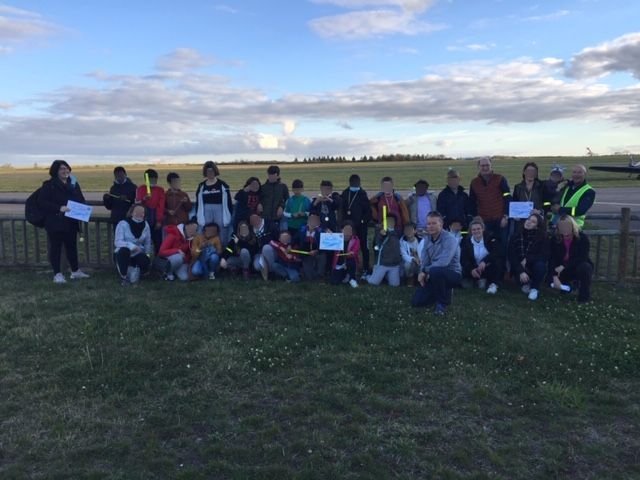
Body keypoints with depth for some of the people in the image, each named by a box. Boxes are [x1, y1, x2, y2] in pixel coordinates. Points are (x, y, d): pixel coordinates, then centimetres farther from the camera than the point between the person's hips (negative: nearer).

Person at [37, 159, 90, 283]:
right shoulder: (49, 185, -6)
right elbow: (42, 203, -13)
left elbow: (81, 200, 17)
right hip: (55, 223, -5)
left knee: (72, 246, 14)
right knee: (55, 248, 1)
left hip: (71, 222, 5)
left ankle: (75, 271, 25)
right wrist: (59, 208, -24)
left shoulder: (74, 184, 10)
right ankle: (57, 274, 7)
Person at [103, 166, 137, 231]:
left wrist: (128, 199, -19)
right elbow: (109, 206, 14)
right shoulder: (113, 188, 13)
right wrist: (106, 199, -5)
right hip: (116, 219, 4)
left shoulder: (132, 187, 2)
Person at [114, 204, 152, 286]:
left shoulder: (145, 225, 1)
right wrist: (132, 246, -36)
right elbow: (117, 242, -23)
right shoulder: (123, 224, -13)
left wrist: (147, 254, -6)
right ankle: (123, 277, -18)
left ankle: (134, 271, 7)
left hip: (137, 254, 2)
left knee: (146, 263, -30)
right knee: (124, 250, -39)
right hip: (123, 254, -2)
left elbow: (147, 243, 8)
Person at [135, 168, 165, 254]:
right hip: (144, 218, -1)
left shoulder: (160, 190, 6)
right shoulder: (140, 189, 5)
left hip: (156, 220, 1)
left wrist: (159, 220, -7)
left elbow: (161, 206, 0)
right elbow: (138, 202, -6)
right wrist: (144, 199, -28)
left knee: (158, 241, 2)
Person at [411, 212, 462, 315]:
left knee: (435, 271, -41)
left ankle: (442, 303, -17)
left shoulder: (449, 238, -22)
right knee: (417, 301, 0)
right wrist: (422, 272, -19)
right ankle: (443, 292, 24)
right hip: (434, 275, 7)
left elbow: (443, 262, -33)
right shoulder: (427, 238, 3)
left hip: (452, 273, -7)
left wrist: (425, 270, -20)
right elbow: (425, 260, 2)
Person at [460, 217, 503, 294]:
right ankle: (480, 279, 3)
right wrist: (471, 269, -31)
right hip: (475, 270, 2)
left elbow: (498, 251, -23)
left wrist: (485, 261, -37)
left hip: (490, 268, -2)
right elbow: (463, 259, -10)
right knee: (464, 271, -26)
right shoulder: (466, 241, -1)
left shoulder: (489, 238, -6)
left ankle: (493, 284, -23)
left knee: (497, 260, -32)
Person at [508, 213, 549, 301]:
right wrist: (521, 272, -29)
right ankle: (526, 284, 7)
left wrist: (527, 259, -27)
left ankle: (534, 288, -6)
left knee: (540, 265, -33)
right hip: (520, 268, 1)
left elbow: (545, 256, -17)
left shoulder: (542, 238, -10)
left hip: (533, 267, -1)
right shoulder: (516, 236, -8)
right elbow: (512, 256, -16)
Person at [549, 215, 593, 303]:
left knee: (584, 267, -37)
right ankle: (566, 287, 13)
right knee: (551, 278, -22)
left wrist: (564, 266, -36)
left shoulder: (582, 238, -18)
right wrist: (555, 277, -32)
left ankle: (585, 296, -16)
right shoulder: (555, 239, -10)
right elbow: (552, 259, -18)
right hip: (563, 271, 3)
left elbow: (582, 258, -27)